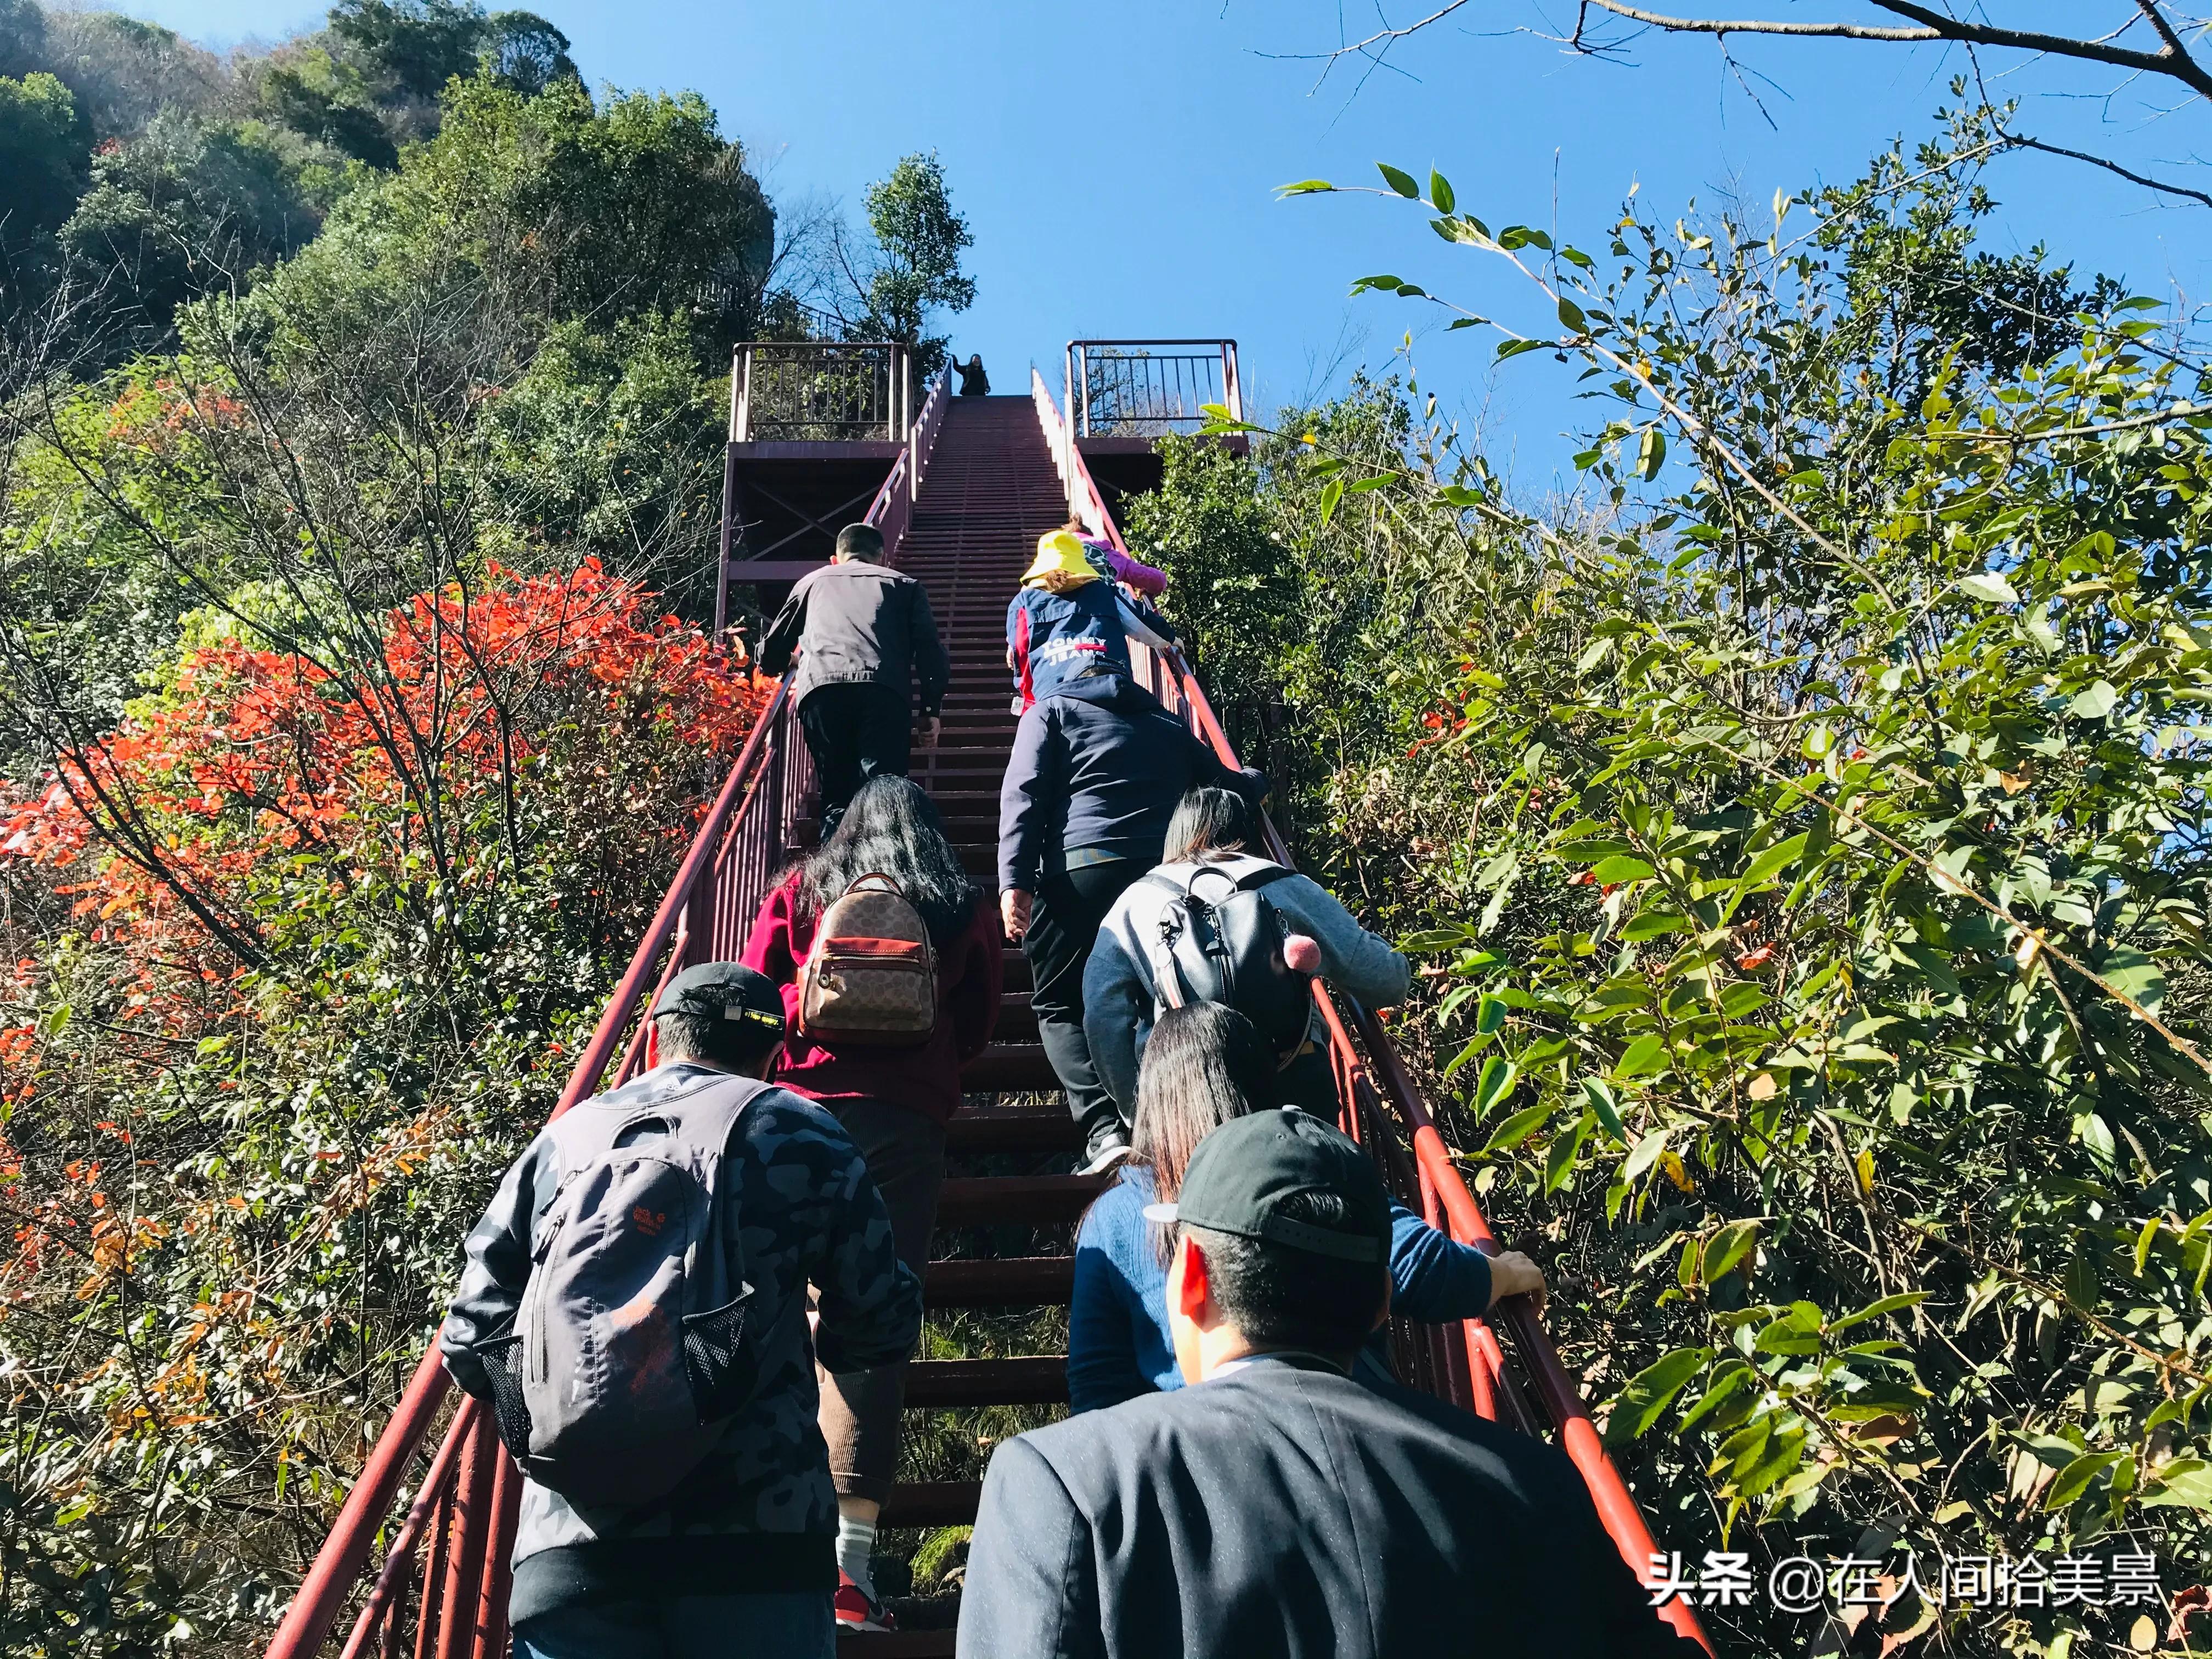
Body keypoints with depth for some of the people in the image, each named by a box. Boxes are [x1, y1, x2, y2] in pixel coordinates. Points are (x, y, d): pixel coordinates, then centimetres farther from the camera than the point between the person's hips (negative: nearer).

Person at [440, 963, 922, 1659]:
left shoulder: (563, 1139, 10)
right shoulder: (800, 1134, 4)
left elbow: (472, 1338, 10)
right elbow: (884, 1320, 6)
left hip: (571, 1548, 2)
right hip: (758, 1529, -2)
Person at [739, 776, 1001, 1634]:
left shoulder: (800, 890, 14)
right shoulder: (963, 911, 14)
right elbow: (977, 1026, 17)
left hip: (798, 1107, 1)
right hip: (907, 1124, -1)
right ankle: (848, 1551, -4)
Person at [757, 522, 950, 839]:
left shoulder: (813, 581, 31)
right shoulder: (905, 585, 27)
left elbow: (772, 650, 32)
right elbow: (930, 649, 12)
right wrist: (931, 709, 15)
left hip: (820, 691, 2)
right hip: (882, 693, -1)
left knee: (837, 797, 8)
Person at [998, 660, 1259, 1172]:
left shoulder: (1050, 711, 19)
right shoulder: (1168, 725, 28)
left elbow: (1024, 794, 2)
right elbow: (1226, 784, 27)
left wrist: (1014, 880, -8)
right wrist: (1253, 780, 51)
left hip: (1080, 871, -3)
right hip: (1164, 875, 4)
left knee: (1059, 1007, 6)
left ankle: (1105, 1129, -14)